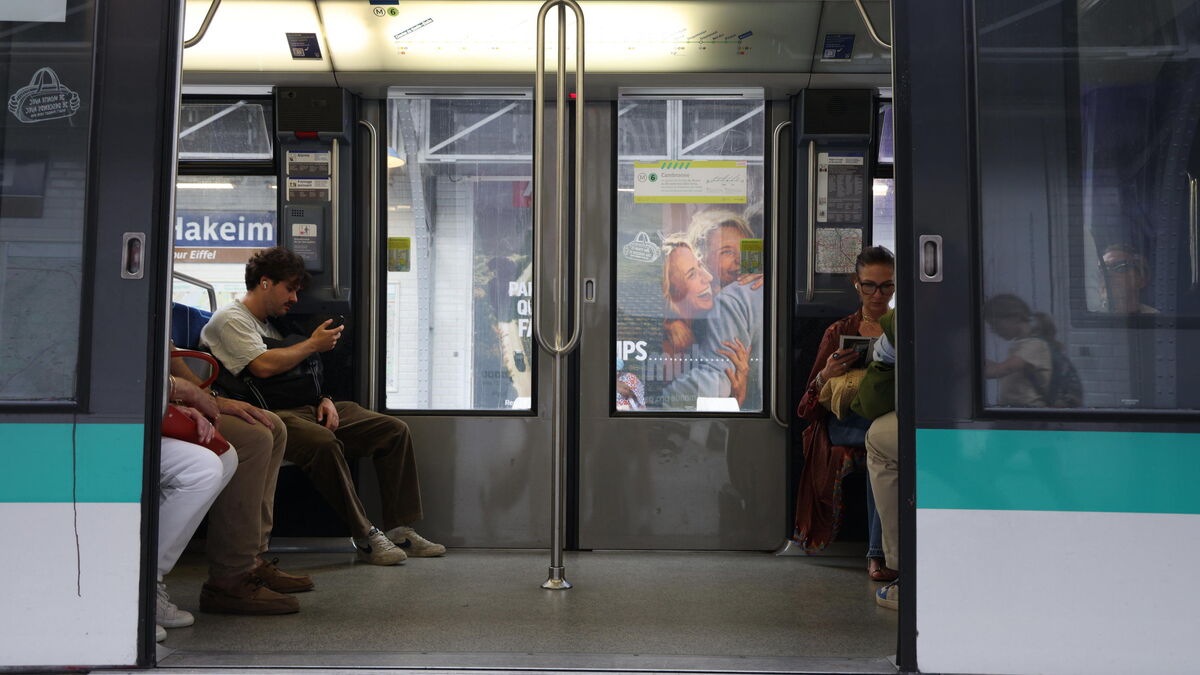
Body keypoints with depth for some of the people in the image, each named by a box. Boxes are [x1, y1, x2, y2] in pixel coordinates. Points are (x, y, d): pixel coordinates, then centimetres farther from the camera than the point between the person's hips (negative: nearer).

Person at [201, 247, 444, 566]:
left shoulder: (267, 324, 28)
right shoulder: (230, 319, -1)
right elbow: (264, 366, -17)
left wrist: (324, 400, 7)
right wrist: (314, 344, -4)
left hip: (308, 409, 10)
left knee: (396, 431, -2)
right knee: (323, 442, -41)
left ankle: (399, 530, -5)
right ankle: (365, 537, -31)